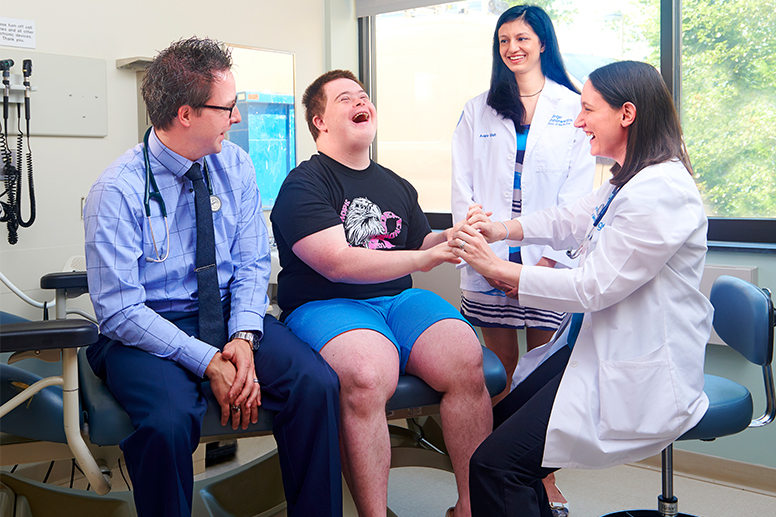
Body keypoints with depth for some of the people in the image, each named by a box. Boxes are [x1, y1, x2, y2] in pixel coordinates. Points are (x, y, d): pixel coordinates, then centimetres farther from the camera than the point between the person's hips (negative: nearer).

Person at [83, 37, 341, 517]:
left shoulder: (235, 166, 1)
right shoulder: (118, 191, -14)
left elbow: (252, 264, 3)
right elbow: (119, 311, -16)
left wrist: (244, 338, -15)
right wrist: (208, 362, -23)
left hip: (229, 313, 4)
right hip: (147, 332, -4)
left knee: (318, 384, -21)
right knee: (169, 420, -35)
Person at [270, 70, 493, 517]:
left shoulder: (398, 188, 23)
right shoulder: (303, 185, 0)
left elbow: (424, 246, 28)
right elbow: (337, 263, -12)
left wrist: (454, 238, 5)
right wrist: (423, 258, -16)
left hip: (398, 299, 6)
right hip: (325, 306, -5)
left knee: (466, 359, -23)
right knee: (367, 376, -37)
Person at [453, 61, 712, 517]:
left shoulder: (661, 193, -21)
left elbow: (593, 288, -21)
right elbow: (571, 222, 22)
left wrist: (496, 267, -14)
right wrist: (502, 229, 4)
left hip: (638, 377, -11)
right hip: (602, 349, 11)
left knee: (495, 463, -17)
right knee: (496, 423, 15)